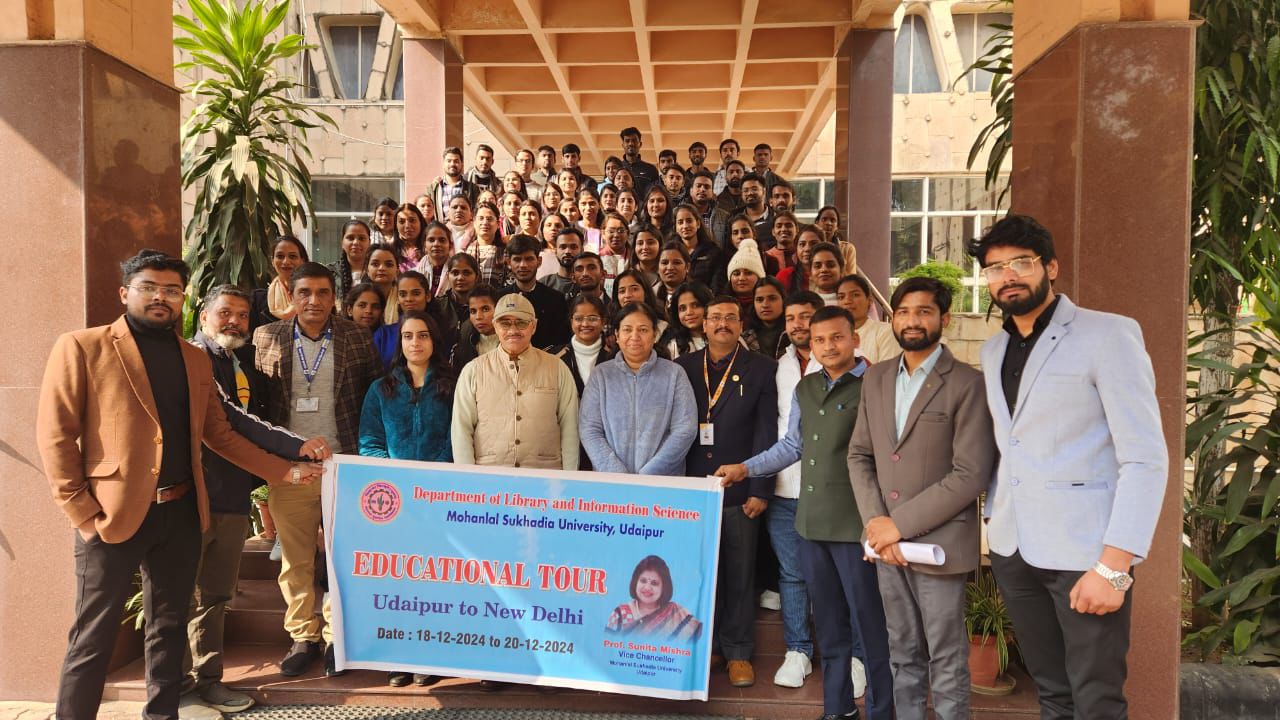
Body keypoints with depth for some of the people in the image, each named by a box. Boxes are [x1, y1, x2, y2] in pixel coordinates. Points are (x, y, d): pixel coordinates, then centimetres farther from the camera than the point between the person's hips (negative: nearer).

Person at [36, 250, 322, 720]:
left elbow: (219, 434, 15)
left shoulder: (195, 359, 12)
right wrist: (80, 511, -11)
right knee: (94, 637, 5)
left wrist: (283, 471, 10)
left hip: (181, 513, 5)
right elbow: (55, 435, -6)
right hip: (112, 514, -5)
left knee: (169, 628, 14)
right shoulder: (81, 347, -3)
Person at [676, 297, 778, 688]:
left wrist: (760, 490, -7)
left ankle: (738, 652, 20)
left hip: (739, 490, -2)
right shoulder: (682, 368, 8)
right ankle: (704, 645, 24)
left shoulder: (762, 369, 3)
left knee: (739, 575, 6)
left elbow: (767, 433, -2)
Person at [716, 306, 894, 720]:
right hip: (811, 521, 6)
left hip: (855, 523, -6)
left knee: (868, 624, 4)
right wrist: (746, 469, 16)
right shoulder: (804, 389, 12)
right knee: (828, 622, 17)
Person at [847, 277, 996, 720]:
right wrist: (875, 522, -5)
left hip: (938, 543, -5)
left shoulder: (966, 384, -10)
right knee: (903, 656, 16)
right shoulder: (876, 378, 8)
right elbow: (860, 455, 9)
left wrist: (902, 522, -15)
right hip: (887, 541, 5)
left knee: (947, 662, 8)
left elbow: (971, 474, -15)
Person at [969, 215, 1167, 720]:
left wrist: (1113, 566, -19)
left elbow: (1146, 459, -14)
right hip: (1011, 550, 6)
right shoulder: (992, 351, 12)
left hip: (1083, 552, -5)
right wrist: (992, 521, 9)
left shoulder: (1108, 335, -8)